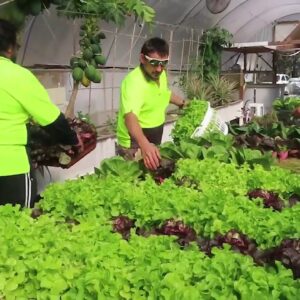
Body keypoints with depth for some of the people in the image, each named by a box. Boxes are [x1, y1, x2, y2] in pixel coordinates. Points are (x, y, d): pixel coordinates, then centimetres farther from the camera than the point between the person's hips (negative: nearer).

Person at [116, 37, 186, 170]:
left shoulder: (161, 74, -1)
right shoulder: (134, 81, -29)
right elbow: (130, 116, -45)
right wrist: (144, 144, -59)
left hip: (153, 143, 8)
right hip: (134, 145, -8)